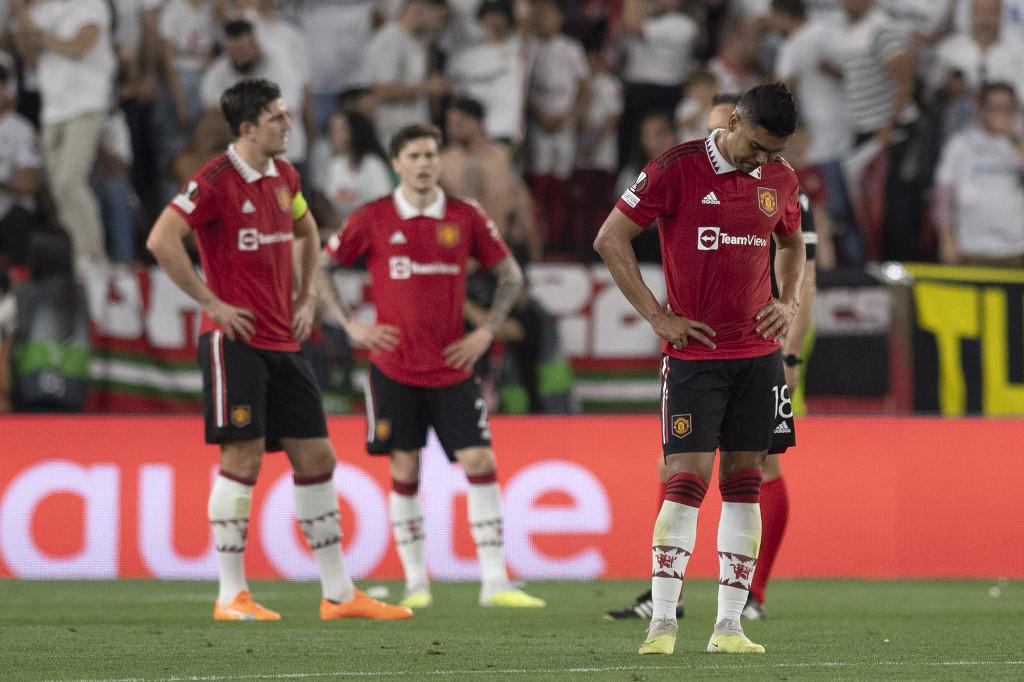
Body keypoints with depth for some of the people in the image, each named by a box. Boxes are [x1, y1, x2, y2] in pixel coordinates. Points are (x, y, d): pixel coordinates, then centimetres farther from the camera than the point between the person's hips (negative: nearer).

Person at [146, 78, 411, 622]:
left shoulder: (283, 176, 12)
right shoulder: (216, 181, -12)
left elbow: (307, 234, 30)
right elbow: (161, 240, -21)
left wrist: (307, 298, 17)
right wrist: (211, 302, -16)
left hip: (282, 342, 8)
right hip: (235, 338, -8)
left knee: (316, 458, 6)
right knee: (242, 459, -9)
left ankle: (339, 593, 11)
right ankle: (231, 596, -2)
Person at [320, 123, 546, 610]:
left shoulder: (465, 218, 3)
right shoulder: (372, 219, -2)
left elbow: (509, 275, 13)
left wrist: (486, 332, 4)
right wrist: (351, 326, -1)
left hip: (451, 367, 1)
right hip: (394, 366, -1)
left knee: (480, 464, -6)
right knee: (405, 472, 1)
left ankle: (494, 582, -3)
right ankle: (416, 582, 11)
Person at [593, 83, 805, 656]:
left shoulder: (781, 179, 6)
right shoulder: (678, 168, -10)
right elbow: (610, 240, -7)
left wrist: (790, 303, 8)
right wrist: (658, 316, -9)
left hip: (759, 353, 5)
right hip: (695, 350, -5)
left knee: (744, 481, 4)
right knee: (687, 479, -11)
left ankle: (729, 625, 7)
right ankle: (663, 623, -8)